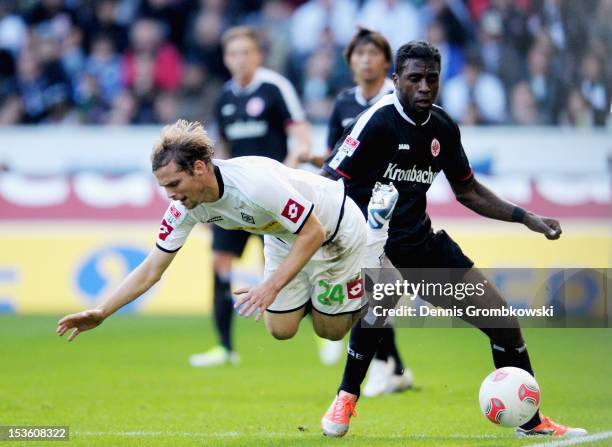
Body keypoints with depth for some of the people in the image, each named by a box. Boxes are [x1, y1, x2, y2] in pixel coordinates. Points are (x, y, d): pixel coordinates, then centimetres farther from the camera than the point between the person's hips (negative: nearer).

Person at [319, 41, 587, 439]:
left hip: (421, 241, 7)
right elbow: (329, 184, -14)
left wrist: (525, 217, 11)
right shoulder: (377, 120, -15)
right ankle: (346, 398, -17)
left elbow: (467, 191, 18)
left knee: (503, 320, 3)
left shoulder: (443, 128, 4)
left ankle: (532, 422, 20)